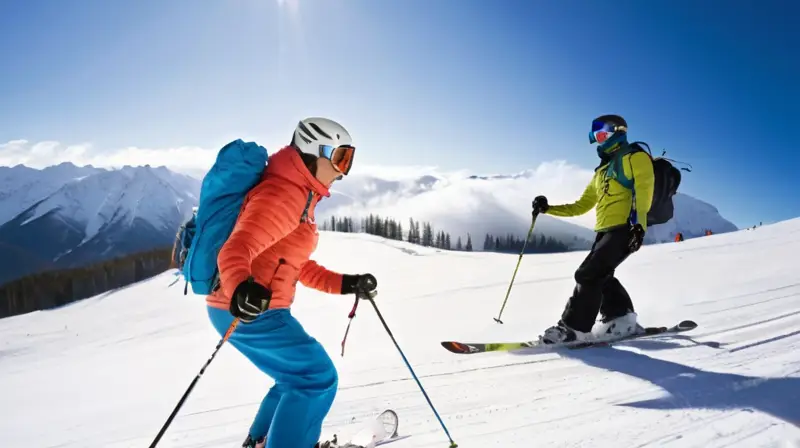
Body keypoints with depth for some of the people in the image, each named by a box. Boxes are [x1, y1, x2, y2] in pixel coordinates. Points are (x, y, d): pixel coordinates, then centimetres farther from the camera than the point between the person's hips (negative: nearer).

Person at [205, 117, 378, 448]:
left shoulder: (300, 196, 14)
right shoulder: (282, 195, -19)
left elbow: (299, 266, 18)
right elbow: (234, 252, -30)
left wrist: (345, 284, 13)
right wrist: (240, 288, -50)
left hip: (262, 312, 10)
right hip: (247, 313, -10)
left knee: (299, 378, 23)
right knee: (318, 378, -4)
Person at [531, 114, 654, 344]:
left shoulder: (635, 157, 3)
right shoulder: (602, 171, 27)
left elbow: (643, 191, -13)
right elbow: (580, 206, 25)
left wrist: (638, 224, -28)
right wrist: (548, 208, 14)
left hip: (624, 229, -9)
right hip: (605, 230, 9)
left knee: (588, 274, -14)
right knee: (599, 276, 9)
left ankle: (574, 328, -9)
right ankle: (621, 319, 22)